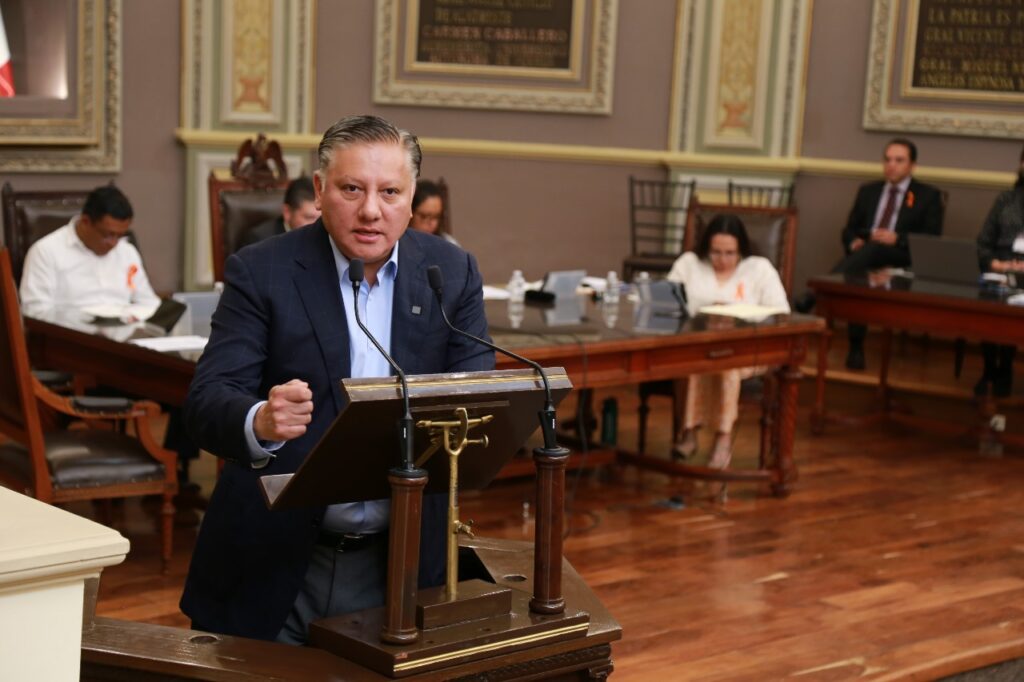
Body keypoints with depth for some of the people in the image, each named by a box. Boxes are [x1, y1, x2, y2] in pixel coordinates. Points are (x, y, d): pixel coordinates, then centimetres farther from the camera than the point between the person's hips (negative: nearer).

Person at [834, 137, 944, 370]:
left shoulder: (928, 195, 13)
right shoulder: (868, 191, 25)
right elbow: (849, 229, 23)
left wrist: (897, 239, -14)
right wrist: (854, 241, -3)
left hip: (903, 259, -3)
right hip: (865, 254, 3)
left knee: (873, 249, -39)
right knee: (856, 275, -36)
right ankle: (855, 346, -37)